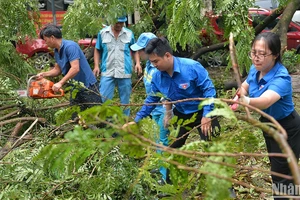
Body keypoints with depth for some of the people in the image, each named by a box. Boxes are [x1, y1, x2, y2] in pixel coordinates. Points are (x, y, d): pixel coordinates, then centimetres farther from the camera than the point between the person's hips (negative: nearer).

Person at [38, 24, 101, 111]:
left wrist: (60, 83, -27)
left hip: (88, 87, -9)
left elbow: (75, 68, -27)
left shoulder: (70, 46, -20)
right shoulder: (56, 51, 8)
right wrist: (44, 74, 1)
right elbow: (57, 69, 17)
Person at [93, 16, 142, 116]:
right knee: (104, 99, -5)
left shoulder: (129, 34, 5)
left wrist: (137, 63, 0)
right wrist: (96, 65, 1)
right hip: (107, 72, -1)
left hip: (125, 72, 1)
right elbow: (97, 50, 10)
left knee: (125, 100, 9)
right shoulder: (102, 33, 4)